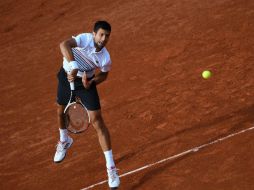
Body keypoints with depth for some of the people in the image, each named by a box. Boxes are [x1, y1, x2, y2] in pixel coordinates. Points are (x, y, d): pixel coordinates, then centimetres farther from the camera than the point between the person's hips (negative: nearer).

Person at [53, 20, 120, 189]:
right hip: (67, 76, 1)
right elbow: (65, 45, -47)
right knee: (61, 110, 21)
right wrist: (74, 66, -57)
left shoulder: (105, 59, -22)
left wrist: (90, 83, -20)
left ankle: (111, 167, -5)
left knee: (97, 121, -9)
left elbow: (103, 75, -1)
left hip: (85, 82, -1)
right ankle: (65, 141, 57)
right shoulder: (85, 39, -30)